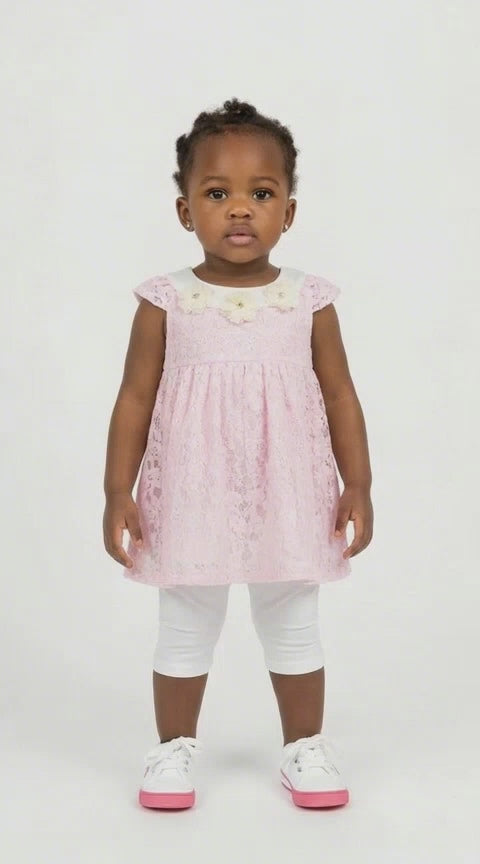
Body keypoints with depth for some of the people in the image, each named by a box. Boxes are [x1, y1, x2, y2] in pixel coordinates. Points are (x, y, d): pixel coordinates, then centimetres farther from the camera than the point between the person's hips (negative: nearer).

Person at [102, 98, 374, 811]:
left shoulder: (310, 301, -3)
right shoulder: (164, 302, -6)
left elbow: (339, 396, 2)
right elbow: (135, 399, -3)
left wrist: (358, 486, 0)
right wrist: (118, 493, -5)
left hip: (289, 499, 1)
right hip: (189, 502, 0)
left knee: (293, 628, 15)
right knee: (185, 631, 14)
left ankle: (304, 747, 32)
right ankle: (174, 747, 32)